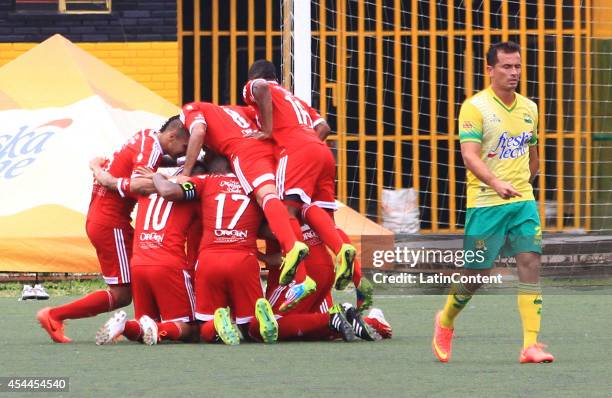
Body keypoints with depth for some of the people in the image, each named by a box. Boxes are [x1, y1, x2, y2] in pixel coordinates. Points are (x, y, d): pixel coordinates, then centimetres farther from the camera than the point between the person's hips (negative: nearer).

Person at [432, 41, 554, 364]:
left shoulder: (529, 108, 11)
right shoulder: (475, 107, -8)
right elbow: (469, 155, -19)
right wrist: (496, 184, -33)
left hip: (523, 202, 4)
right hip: (485, 203, -4)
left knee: (530, 264, -10)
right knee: (476, 273, 2)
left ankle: (531, 344, -12)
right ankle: (445, 322, 30)